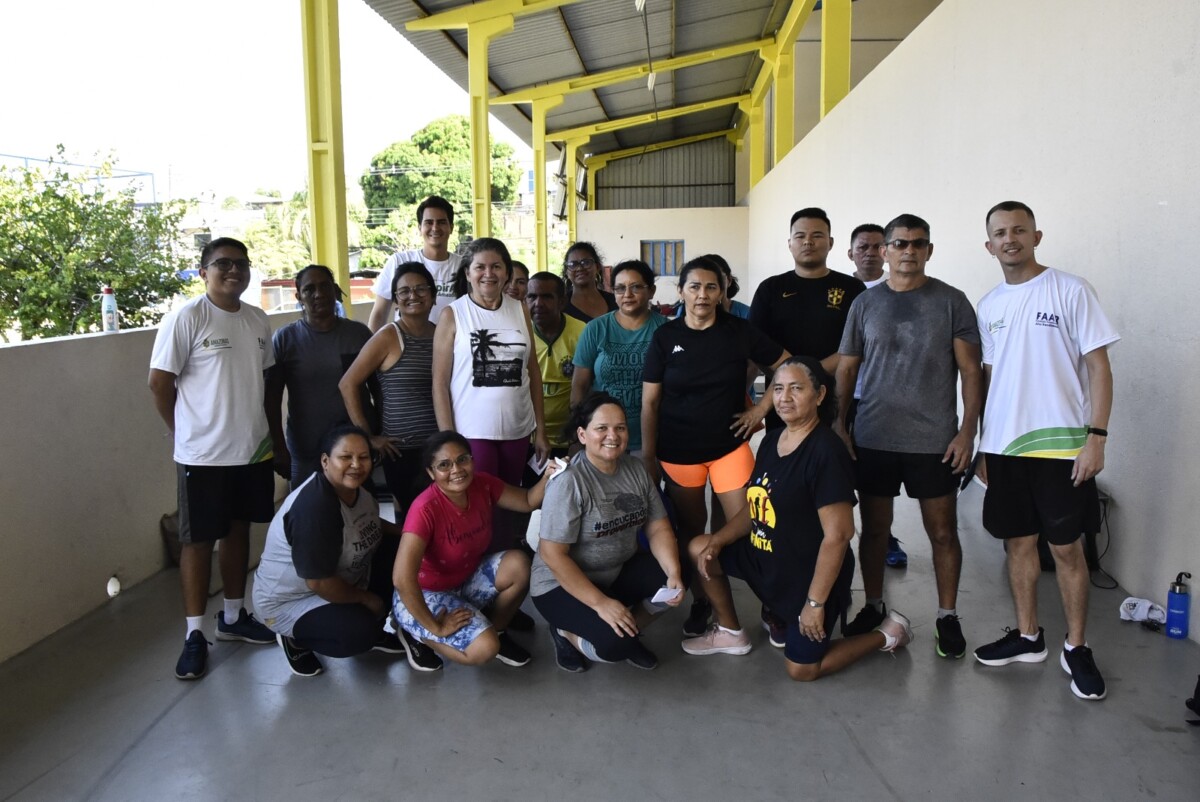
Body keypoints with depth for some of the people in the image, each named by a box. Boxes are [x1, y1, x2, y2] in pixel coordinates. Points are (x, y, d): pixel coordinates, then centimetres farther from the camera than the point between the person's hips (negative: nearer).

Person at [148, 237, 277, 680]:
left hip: (254, 449, 6)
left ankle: (233, 617, 31)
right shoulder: (185, 319, -11)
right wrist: (189, 434, 0)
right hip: (203, 456, -6)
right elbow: (159, 384, -8)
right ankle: (195, 634, 15)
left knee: (239, 531, 16)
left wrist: (273, 432, 10)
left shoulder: (258, 320, 7)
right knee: (198, 540, 4)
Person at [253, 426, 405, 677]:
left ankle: (374, 629, 11)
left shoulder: (355, 488, -5)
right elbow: (319, 583, -31)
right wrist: (366, 598, -15)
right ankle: (296, 639, 1)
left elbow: (369, 525, 18)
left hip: (342, 580, 9)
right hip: (289, 600, -9)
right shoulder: (313, 506, -32)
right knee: (359, 633, -30)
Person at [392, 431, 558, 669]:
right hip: (425, 594, -6)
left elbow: (527, 501, -1)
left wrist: (547, 478, -23)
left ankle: (495, 630, 6)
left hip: (467, 579, 7)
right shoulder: (425, 509, -31)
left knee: (519, 564, -18)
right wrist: (435, 626, -27)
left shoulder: (482, 485, -12)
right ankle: (416, 634, 2)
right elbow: (402, 579, -35)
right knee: (484, 649, -24)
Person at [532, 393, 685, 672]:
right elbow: (552, 554, -24)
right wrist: (601, 603, -28)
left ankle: (629, 632, 8)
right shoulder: (568, 481, -23)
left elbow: (659, 528, -1)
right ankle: (566, 632, 4)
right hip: (562, 585, -7)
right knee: (614, 644, -29)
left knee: (677, 578, -16)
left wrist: (674, 574, -20)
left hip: (619, 572, 7)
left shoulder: (636, 469, -2)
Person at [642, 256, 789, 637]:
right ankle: (700, 599, 30)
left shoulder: (740, 331, -3)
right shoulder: (665, 336, -3)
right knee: (690, 530, 12)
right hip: (678, 450, 1)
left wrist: (762, 407, -3)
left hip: (730, 445, 0)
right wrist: (647, 456, -3)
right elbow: (650, 402, -1)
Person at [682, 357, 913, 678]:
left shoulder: (826, 451, -26)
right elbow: (756, 506, 10)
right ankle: (731, 633, 22)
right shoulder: (771, 440, 1)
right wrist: (717, 541, -4)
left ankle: (888, 633, 23)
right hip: (766, 559, 8)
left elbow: (838, 535, -26)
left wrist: (815, 602, -23)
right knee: (700, 549, 5)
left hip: (810, 574, -8)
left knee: (802, 670, 5)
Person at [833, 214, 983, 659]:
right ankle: (873, 607, 27)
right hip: (873, 439, 2)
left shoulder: (951, 301, 1)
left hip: (935, 441, -1)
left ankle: (947, 617, 22)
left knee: (943, 531, 6)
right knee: (874, 527, 11)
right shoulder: (865, 304, 6)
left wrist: (968, 430, -8)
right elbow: (846, 368, 8)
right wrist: (839, 424, 0)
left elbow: (970, 369, -1)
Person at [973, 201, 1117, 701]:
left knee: (1066, 547, 3)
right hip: (1004, 446, 4)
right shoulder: (989, 306, 10)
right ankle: (1028, 637, 26)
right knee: (1018, 541, 12)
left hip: (1061, 445, -4)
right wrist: (983, 444, 13)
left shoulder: (1070, 291, -4)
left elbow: (1098, 366, -6)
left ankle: (1076, 648, 19)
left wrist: (1096, 436, -13)